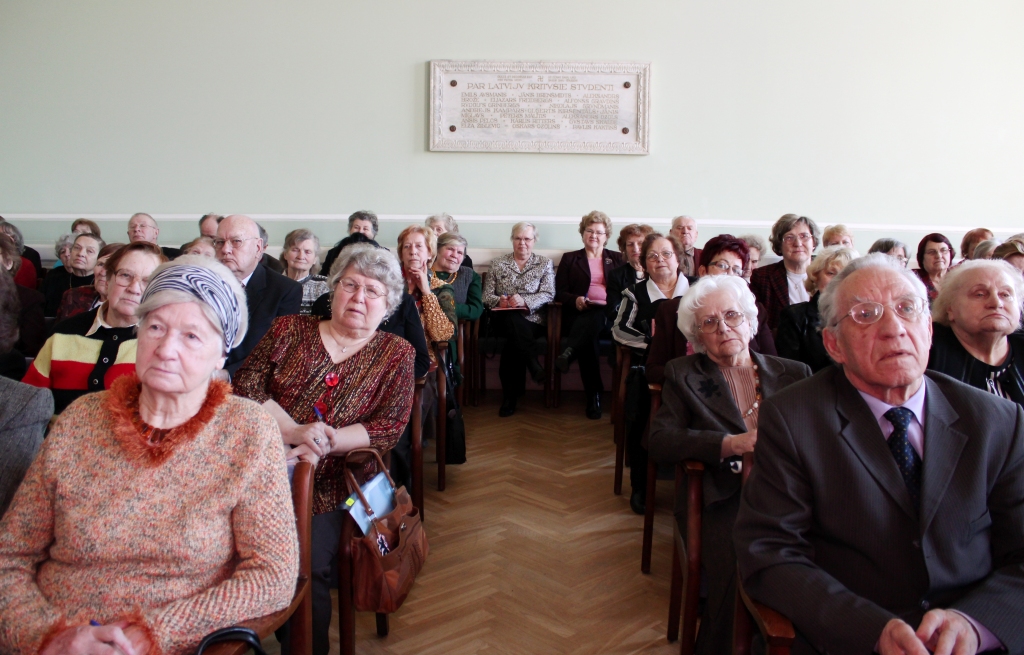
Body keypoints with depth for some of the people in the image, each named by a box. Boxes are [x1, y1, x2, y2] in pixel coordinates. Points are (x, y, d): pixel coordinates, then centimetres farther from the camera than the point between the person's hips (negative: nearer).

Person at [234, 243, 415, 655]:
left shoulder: (396, 355, 8)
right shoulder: (288, 331, 10)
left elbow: (389, 426, -3)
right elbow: (245, 388, 1)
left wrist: (319, 447, -16)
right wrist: (295, 431, -14)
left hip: (331, 485, -1)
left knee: (309, 570, -23)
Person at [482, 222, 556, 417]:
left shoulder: (545, 264, 14)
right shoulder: (497, 263, 18)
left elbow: (548, 294, 0)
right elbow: (487, 295, 10)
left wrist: (525, 301, -19)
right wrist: (499, 300, -14)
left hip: (532, 320, -1)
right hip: (503, 319, 1)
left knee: (512, 341, -33)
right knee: (512, 320, -38)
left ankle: (510, 397, -21)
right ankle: (533, 363, -26)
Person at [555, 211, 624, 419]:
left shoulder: (617, 259, 23)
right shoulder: (569, 259, 21)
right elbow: (560, 292, 10)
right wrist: (575, 300, -10)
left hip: (608, 314, 0)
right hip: (577, 314, 0)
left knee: (593, 319, -39)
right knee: (588, 334, -36)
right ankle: (594, 395, -37)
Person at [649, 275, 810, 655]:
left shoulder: (795, 374, 19)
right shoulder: (683, 375, 13)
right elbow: (660, 442, 0)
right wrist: (730, 444, -13)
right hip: (722, 499, -2)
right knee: (742, 570, -30)